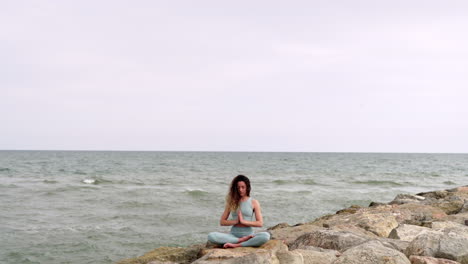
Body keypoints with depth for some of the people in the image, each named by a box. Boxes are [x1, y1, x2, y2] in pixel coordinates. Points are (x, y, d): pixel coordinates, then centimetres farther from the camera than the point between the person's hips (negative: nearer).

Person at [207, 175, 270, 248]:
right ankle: (242, 240, -21)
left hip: (248, 234, -1)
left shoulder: (254, 203, 6)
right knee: (211, 236, -26)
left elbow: (260, 223, -2)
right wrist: (236, 221, -8)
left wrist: (243, 221, -10)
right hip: (233, 235, 1)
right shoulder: (231, 202, 11)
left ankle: (236, 245, -30)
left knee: (266, 236, -33)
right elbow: (222, 222, 7)